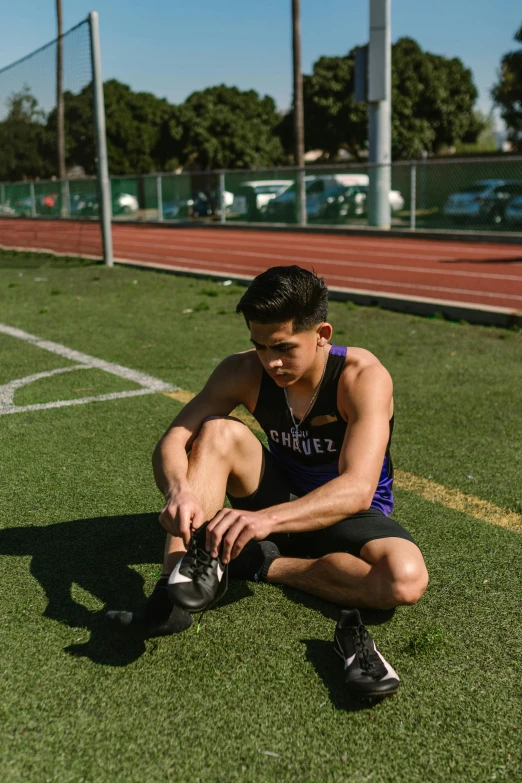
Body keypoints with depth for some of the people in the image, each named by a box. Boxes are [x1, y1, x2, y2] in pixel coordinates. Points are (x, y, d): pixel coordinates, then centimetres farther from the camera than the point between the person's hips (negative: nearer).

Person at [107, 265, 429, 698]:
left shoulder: (362, 376, -27)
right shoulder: (244, 372, -15)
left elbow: (357, 489, -39)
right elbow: (172, 441, -20)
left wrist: (266, 518, -55)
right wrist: (178, 489, -44)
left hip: (347, 514, -2)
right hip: (281, 500, 2)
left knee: (406, 581, -34)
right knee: (218, 432, -25)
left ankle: (259, 564, -20)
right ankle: (175, 584, -30)